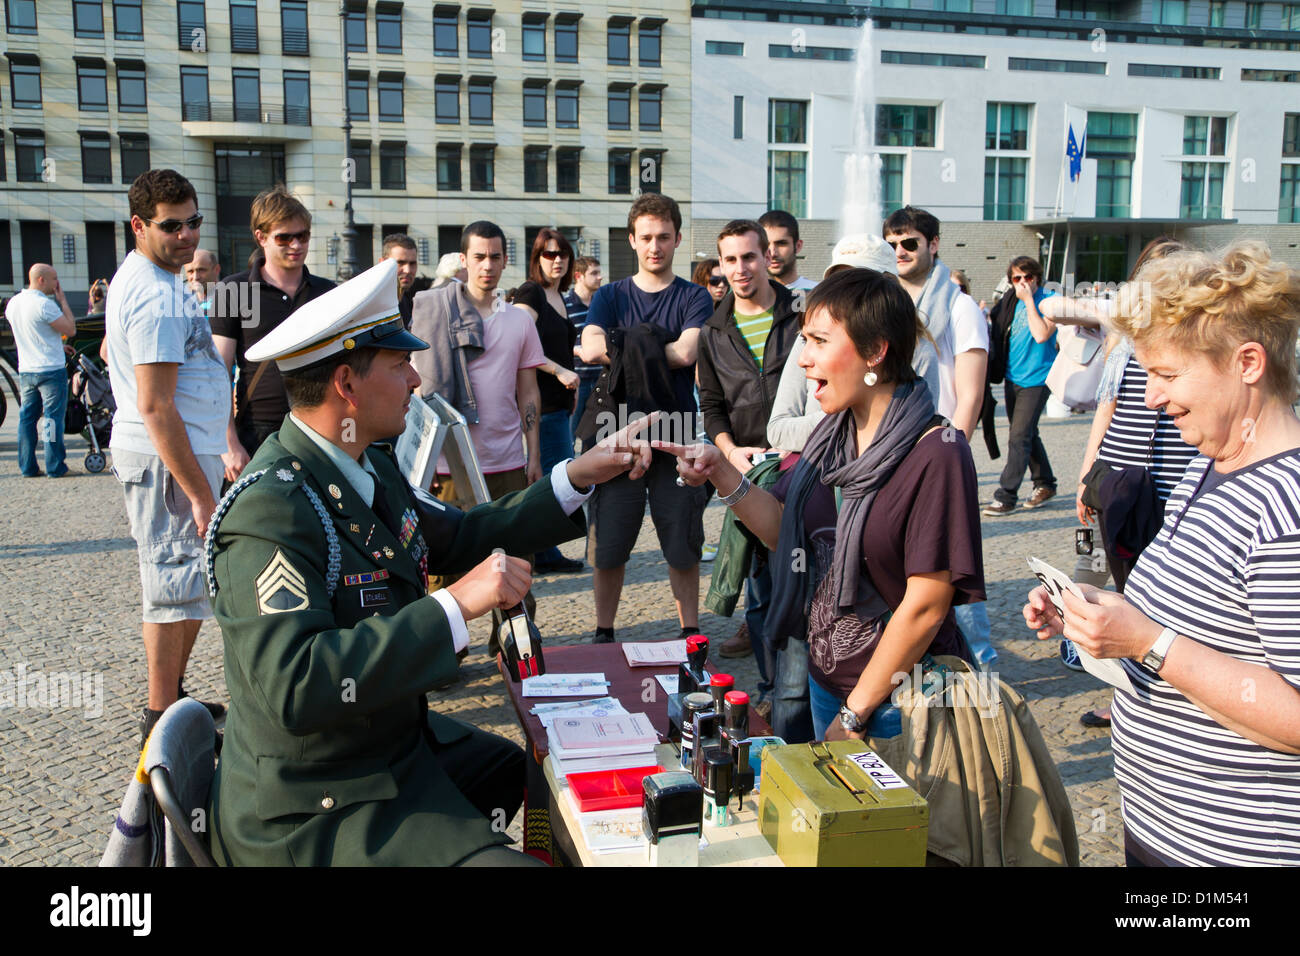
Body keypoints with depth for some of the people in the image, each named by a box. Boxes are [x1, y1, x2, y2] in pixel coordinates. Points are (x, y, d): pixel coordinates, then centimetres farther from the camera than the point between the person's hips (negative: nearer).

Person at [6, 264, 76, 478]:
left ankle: (27, 467, 14)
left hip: (25, 371, 7)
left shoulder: (12, 303, 9)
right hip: (51, 370, -7)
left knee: (27, 418, 10)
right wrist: (63, 301, -6)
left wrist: (59, 345, 24)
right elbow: (71, 330, -14)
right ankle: (55, 467, 2)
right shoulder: (45, 304, -17)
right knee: (53, 418, -1)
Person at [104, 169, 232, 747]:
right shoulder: (160, 298, -20)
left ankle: (171, 701, 30)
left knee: (180, 583, 19)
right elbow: (156, 407, -25)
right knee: (176, 587, -3)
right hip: (170, 459, -11)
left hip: (143, 451, 11)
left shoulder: (131, 277, 14)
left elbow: (110, 348, 29)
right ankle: (163, 719, 7)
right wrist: (200, 493, -24)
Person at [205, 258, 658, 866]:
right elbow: (296, 689, -34)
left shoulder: (372, 468, 2)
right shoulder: (269, 510, -26)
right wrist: (456, 605, -34)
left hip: (400, 742, 9)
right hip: (316, 810, -9)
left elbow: (459, 537, 15)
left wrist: (577, 478, 8)